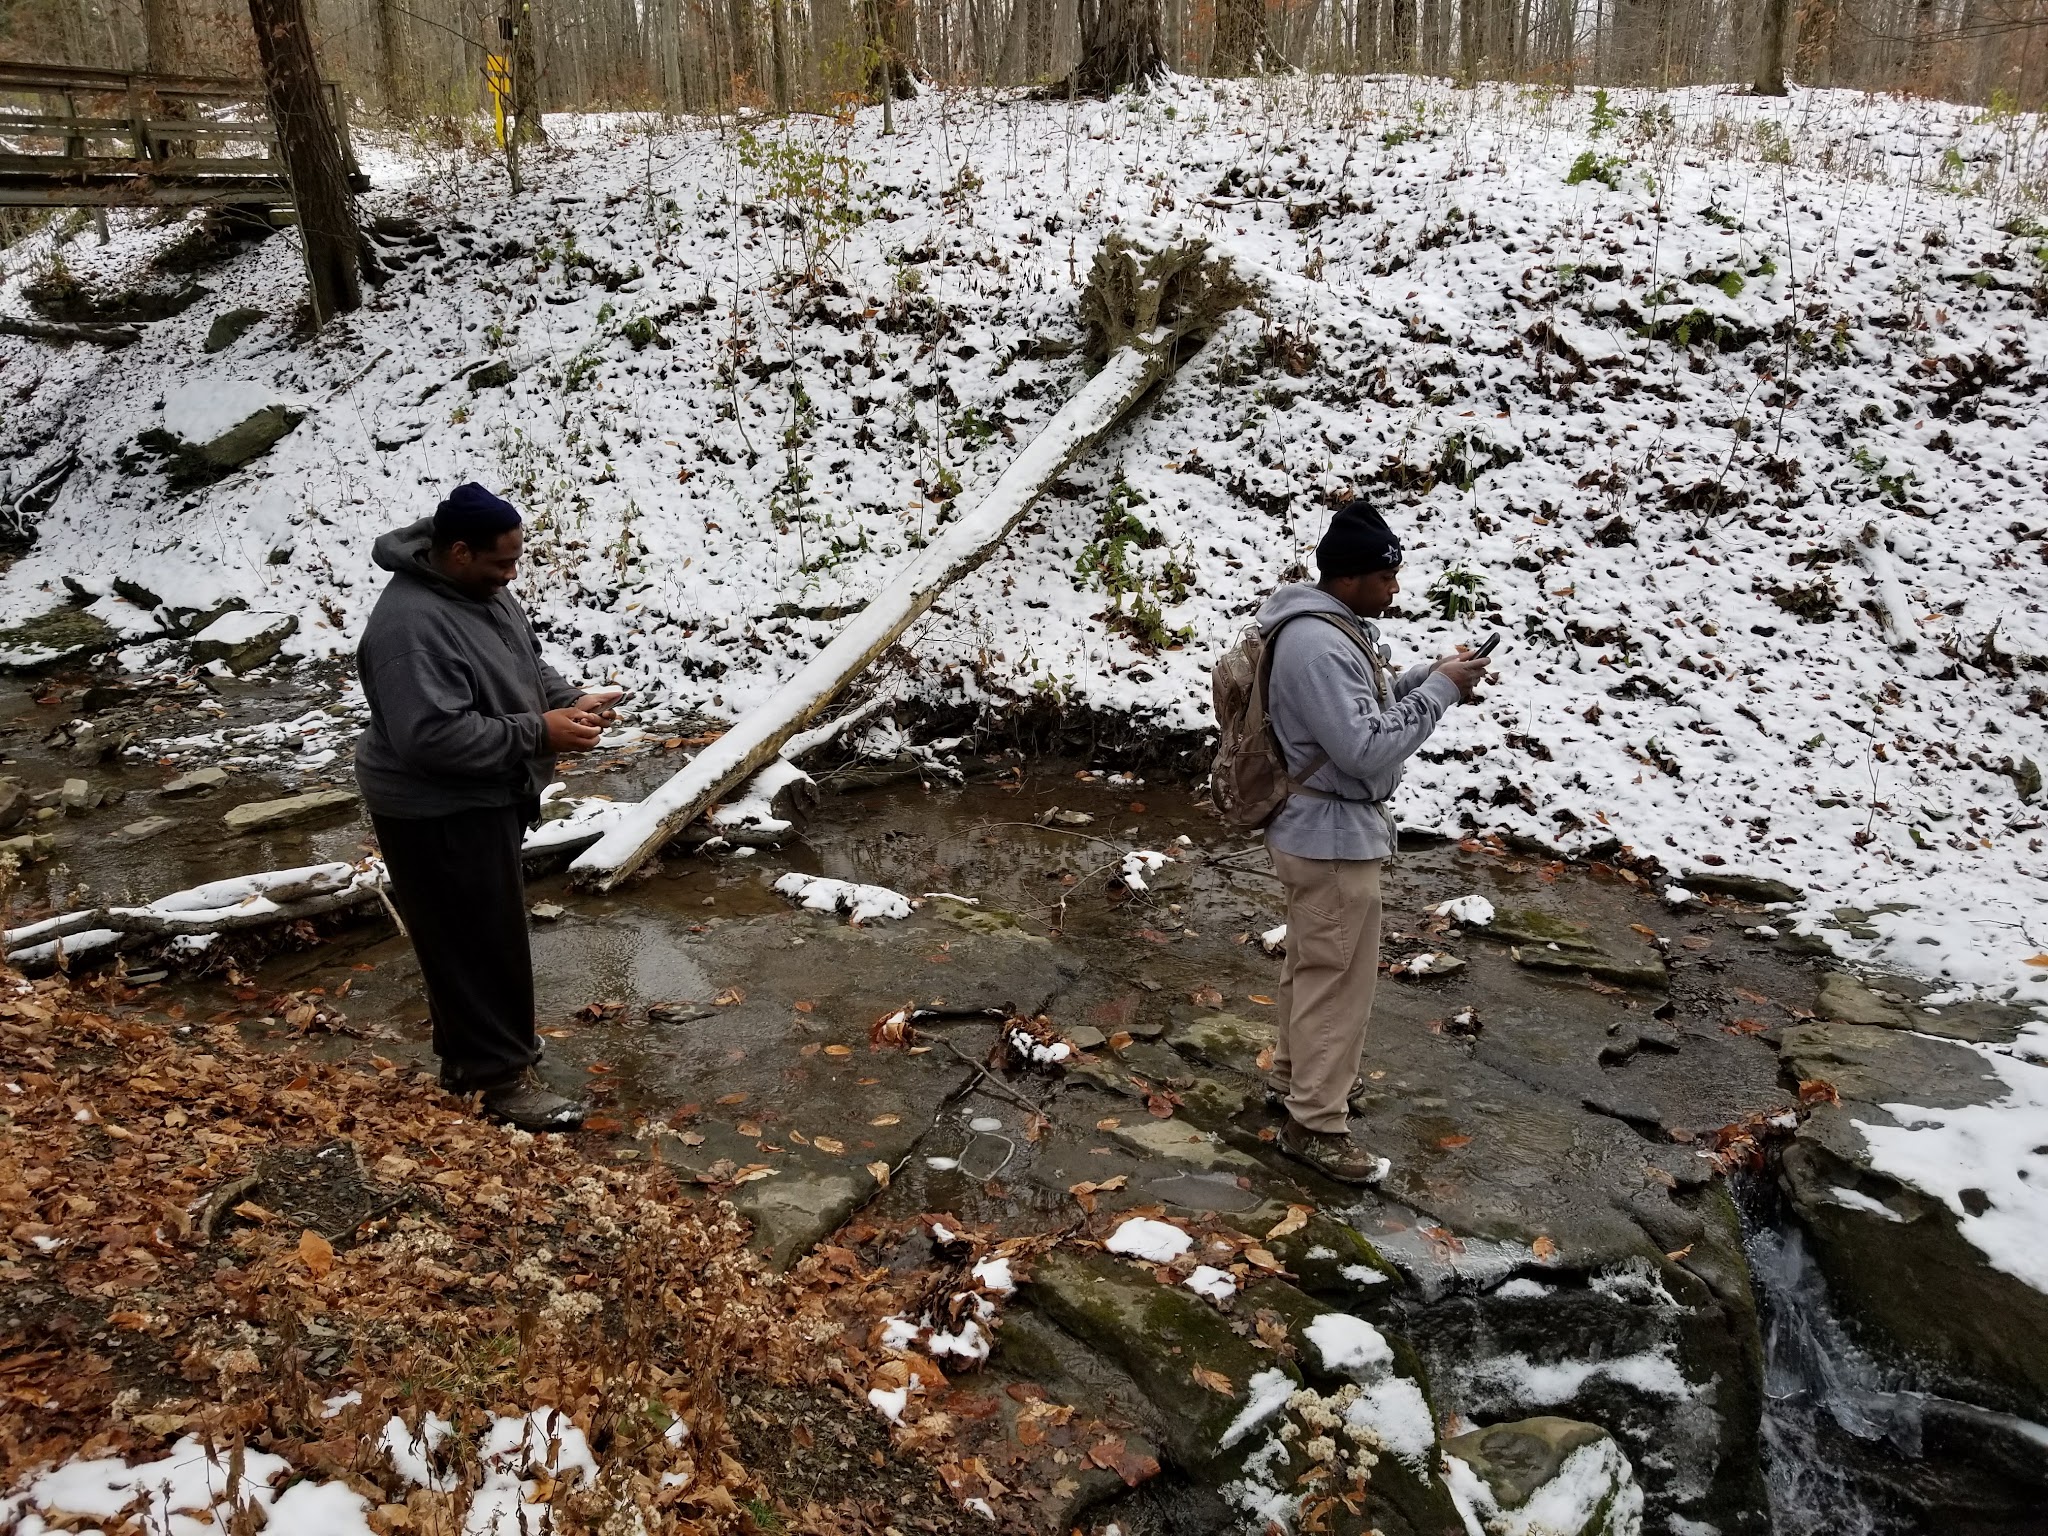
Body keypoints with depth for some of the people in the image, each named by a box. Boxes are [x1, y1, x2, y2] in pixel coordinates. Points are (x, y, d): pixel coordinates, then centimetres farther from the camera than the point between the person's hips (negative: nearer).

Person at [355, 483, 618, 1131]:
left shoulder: (480, 589, 2)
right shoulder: (411, 627, -29)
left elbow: (529, 664, 15)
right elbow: (434, 736, -33)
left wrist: (570, 702, -5)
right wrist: (540, 734, -28)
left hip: (485, 800, 10)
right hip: (440, 816, -10)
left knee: (489, 935, 20)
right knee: (478, 943, -1)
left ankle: (469, 1050, 36)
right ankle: (500, 1076, 11)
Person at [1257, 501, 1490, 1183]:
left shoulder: (1336, 624, 6)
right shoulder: (1318, 647, -27)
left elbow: (1362, 708, 16)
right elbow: (1367, 749, -29)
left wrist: (1427, 677, 2)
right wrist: (1439, 690, -22)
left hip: (1322, 829, 11)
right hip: (1335, 837, -11)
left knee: (1313, 962, 23)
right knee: (1339, 976, 0)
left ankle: (1296, 1075, 40)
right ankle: (1316, 1123, 12)